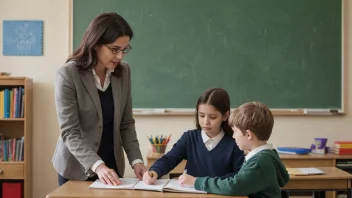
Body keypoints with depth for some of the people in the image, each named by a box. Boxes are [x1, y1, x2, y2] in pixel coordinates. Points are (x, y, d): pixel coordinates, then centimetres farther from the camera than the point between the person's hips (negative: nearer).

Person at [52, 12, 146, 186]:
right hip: (77, 169, -4)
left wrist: (136, 160, -10)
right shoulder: (67, 74, -17)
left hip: (112, 166, 4)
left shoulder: (123, 72, -2)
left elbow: (126, 123, 3)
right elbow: (70, 133, -19)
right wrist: (97, 165, -31)